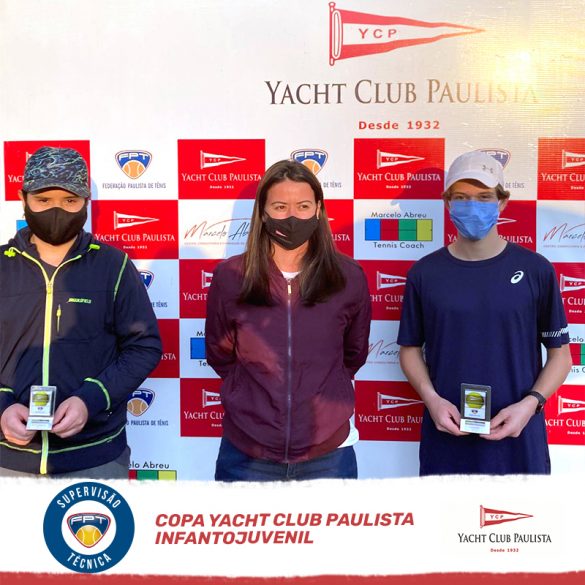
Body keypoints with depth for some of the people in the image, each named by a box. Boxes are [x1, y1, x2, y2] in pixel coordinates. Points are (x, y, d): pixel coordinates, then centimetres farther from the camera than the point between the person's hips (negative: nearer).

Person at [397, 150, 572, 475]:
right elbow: (411, 348, 6)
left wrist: (529, 403, -12)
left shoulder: (536, 270, -3)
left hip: (517, 438, 0)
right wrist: (431, 399, -9)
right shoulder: (424, 272, -1)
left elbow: (559, 353, 2)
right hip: (446, 437, 1)